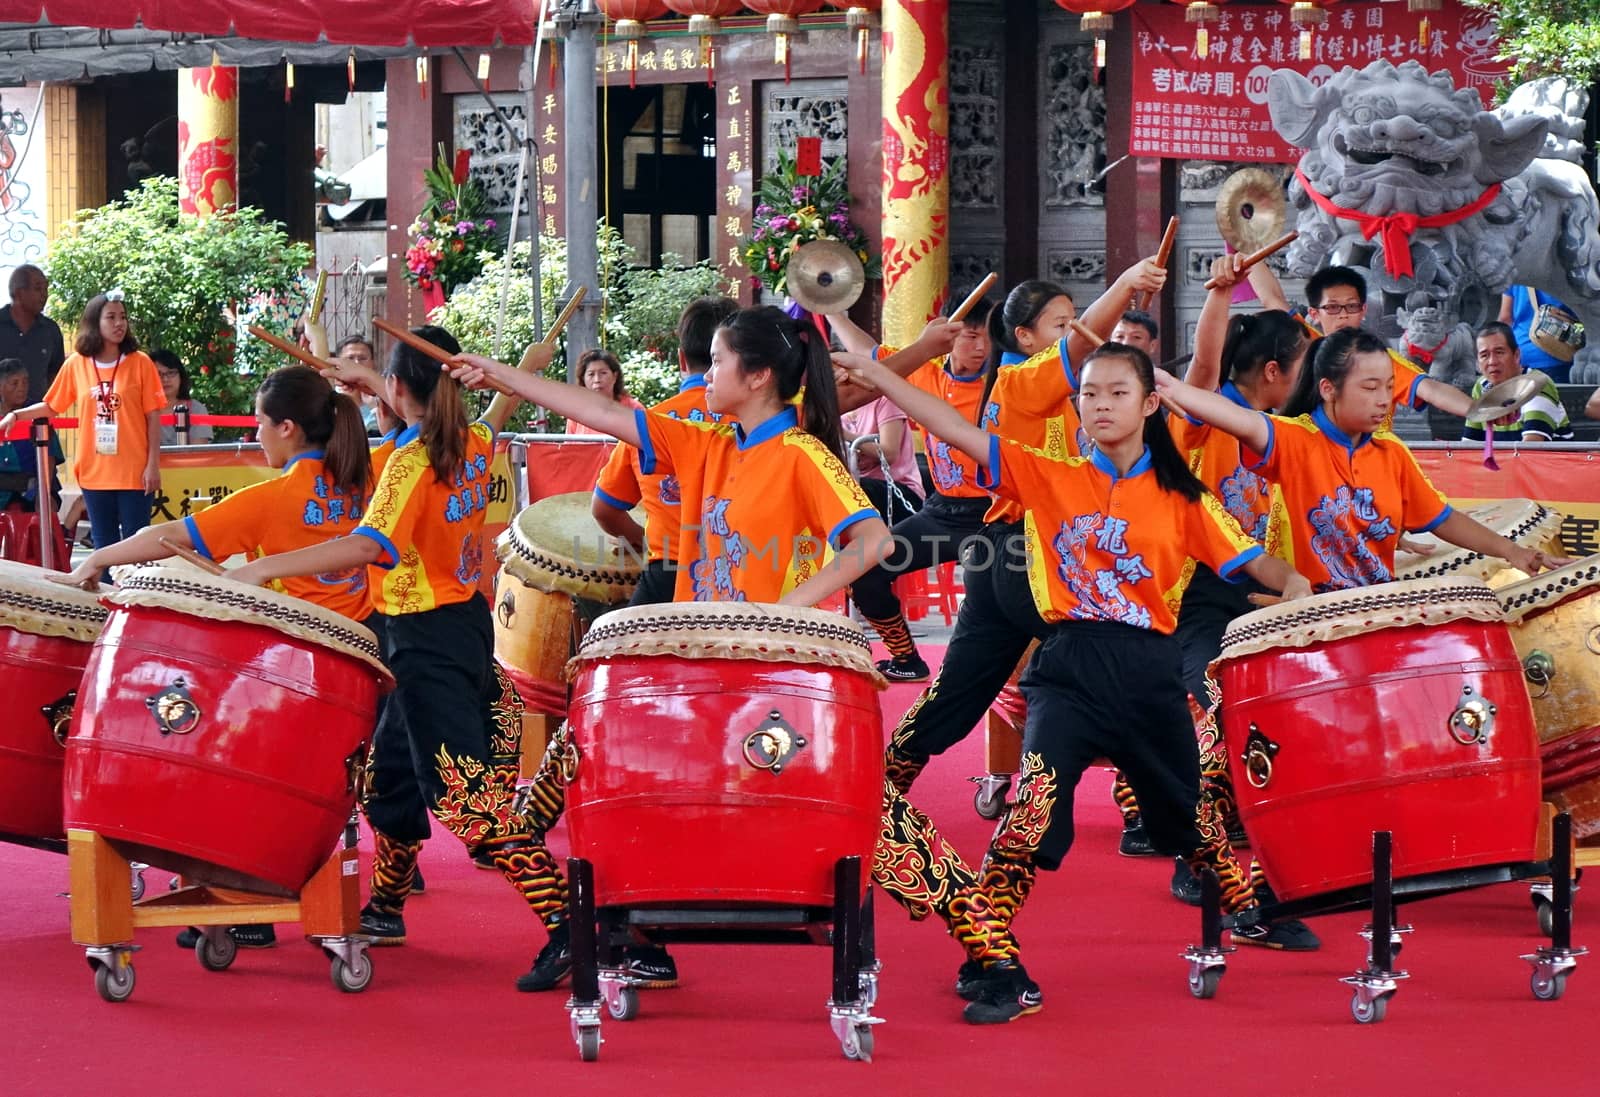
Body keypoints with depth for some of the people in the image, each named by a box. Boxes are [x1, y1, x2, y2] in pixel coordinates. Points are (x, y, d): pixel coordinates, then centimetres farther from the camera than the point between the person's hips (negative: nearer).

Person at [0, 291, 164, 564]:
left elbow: (153, 418, -3)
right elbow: (52, 406, 13)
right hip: (94, 472, 3)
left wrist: (153, 464, -7)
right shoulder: (76, 365, 3)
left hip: (134, 472, -3)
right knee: (104, 546, 9)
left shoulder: (140, 363, -3)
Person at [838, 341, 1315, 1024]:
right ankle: (999, 971, -19)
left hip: (1151, 674, 1)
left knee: (1188, 812, 15)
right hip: (1069, 671, -1)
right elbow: (959, 432, -4)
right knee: (1033, 802, -22)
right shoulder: (1048, 478, 5)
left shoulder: (1180, 497, 8)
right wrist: (876, 375, -13)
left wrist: (1290, 581, -20)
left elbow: (1249, 559, 3)